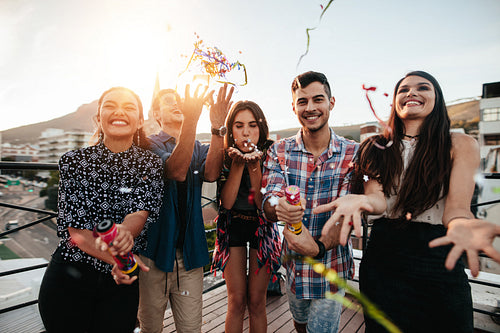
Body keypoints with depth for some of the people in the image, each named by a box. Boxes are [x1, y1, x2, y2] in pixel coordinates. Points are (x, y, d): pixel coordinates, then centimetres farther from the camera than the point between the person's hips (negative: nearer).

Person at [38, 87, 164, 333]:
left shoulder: (151, 164, -3)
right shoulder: (73, 161, -5)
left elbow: (142, 212, -16)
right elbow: (76, 229, -12)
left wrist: (124, 232, -38)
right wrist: (116, 257, -23)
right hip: (68, 277, 0)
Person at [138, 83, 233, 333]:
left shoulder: (199, 148, 11)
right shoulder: (149, 144, -1)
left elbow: (211, 174, -13)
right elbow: (176, 171, -23)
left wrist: (218, 126, -24)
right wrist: (191, 120, -35)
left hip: (189, 252, 3)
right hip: (154, 250, -2)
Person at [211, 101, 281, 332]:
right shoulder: (225, 156, -8)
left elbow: (263, 204, -18)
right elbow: (226, 202, -17)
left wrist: (254, 165, -28)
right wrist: (238, 163, -25)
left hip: (262, 227, 0)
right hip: (232, 226, 1)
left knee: (256, 301, 9)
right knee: (236, 302, 6)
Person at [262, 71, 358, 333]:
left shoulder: (352, 153, -12)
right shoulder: (279, 152, -7)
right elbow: (268, 204, -14)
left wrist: (319, 246, -34)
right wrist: (279, 207, -38)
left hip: (331, 267, -2)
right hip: (292, 265, 3)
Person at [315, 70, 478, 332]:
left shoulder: (461, 145, -1)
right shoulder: (377, 148, 5)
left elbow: (457, 207, -12)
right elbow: (378, 198, -8)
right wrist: (361, 200, -33)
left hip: (437, 260, -1)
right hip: (383, 255, 2)